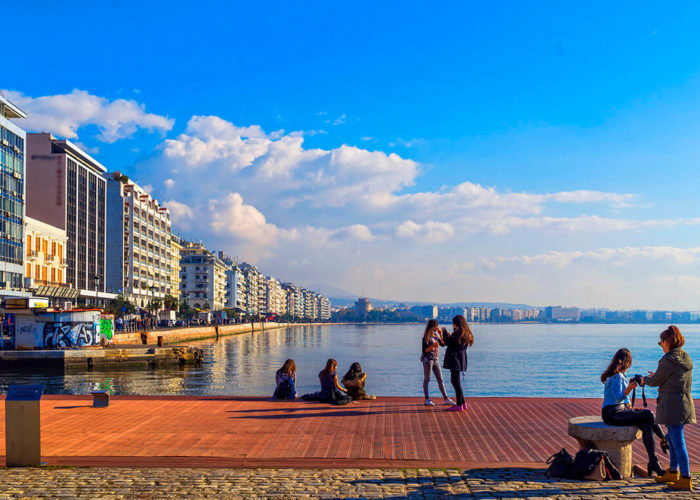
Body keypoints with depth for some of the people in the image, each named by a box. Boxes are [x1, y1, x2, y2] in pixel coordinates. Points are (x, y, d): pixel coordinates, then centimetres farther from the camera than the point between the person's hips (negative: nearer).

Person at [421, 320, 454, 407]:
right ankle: (427, 399, 6)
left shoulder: (435, 335, 10)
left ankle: (446, 398, 11)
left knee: (440, 380, 8)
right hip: (428, 359, -7)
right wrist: (433, 346, -27)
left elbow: (442, 343, 9)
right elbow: (424, 350, -13)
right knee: (427, 379, 1)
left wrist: (440, 334, 1)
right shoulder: (426, 337, -11)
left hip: (436, 359, 7)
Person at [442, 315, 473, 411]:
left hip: (455, 360, -10)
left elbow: (447, 342, -17)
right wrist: (450, 335, 23)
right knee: (454, 380, 17)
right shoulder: (466, 333, 14)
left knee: (456, 381, -6)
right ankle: (462, 403, 20)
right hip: (460, 359, 10)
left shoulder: (457, 333, -15)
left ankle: (459, 405, -4)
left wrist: (444, 332, -2)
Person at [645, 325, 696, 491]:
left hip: (672, 406, -9)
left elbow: (655, 381, -7)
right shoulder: (686, 358, 9)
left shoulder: (668, 361, -17)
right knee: (673, 438, 20)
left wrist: (645, 379, 14)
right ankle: (673, 472, 31)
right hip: (685, 402, 9)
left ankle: (685, 480, -2)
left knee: (678, 441, -5)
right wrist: (656, 375, 25)